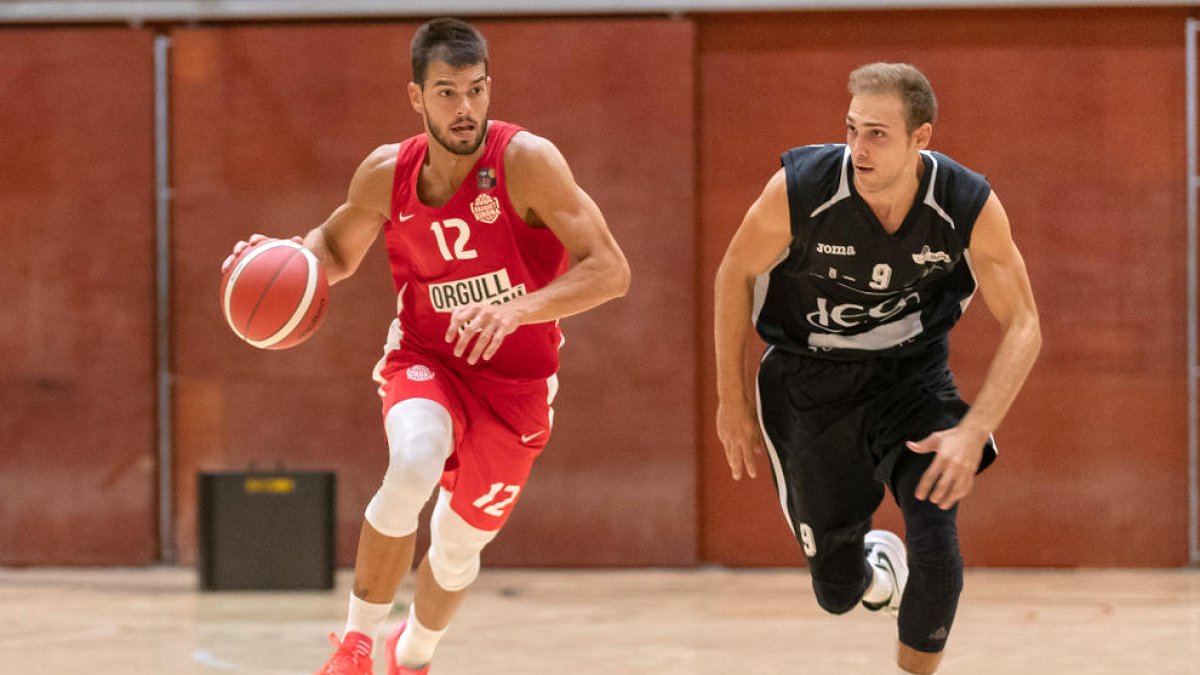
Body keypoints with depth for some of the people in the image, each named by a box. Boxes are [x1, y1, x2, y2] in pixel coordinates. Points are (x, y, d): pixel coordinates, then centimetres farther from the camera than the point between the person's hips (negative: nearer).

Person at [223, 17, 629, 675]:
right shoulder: (386, 174, -9)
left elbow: (610, 270, -25)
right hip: (424, 359, 0)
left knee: (457, 548, 14)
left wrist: (516, 309, -39)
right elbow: (337, 249, 12)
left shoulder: (527, 160, -21)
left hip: (514, 381, 0)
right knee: (414, 464, -34)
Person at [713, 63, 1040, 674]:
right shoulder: (800, 190, -26)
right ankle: (877, 564, 43)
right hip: (809, 382, 0)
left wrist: (974, 430, -30)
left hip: (913, 372, 0)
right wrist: (731, 399, -4)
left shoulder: (969, 207, -23)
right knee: (837, 590, 4)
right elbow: (735, 274, -7)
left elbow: (1022, 328, -16)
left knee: (936, 546, -20)